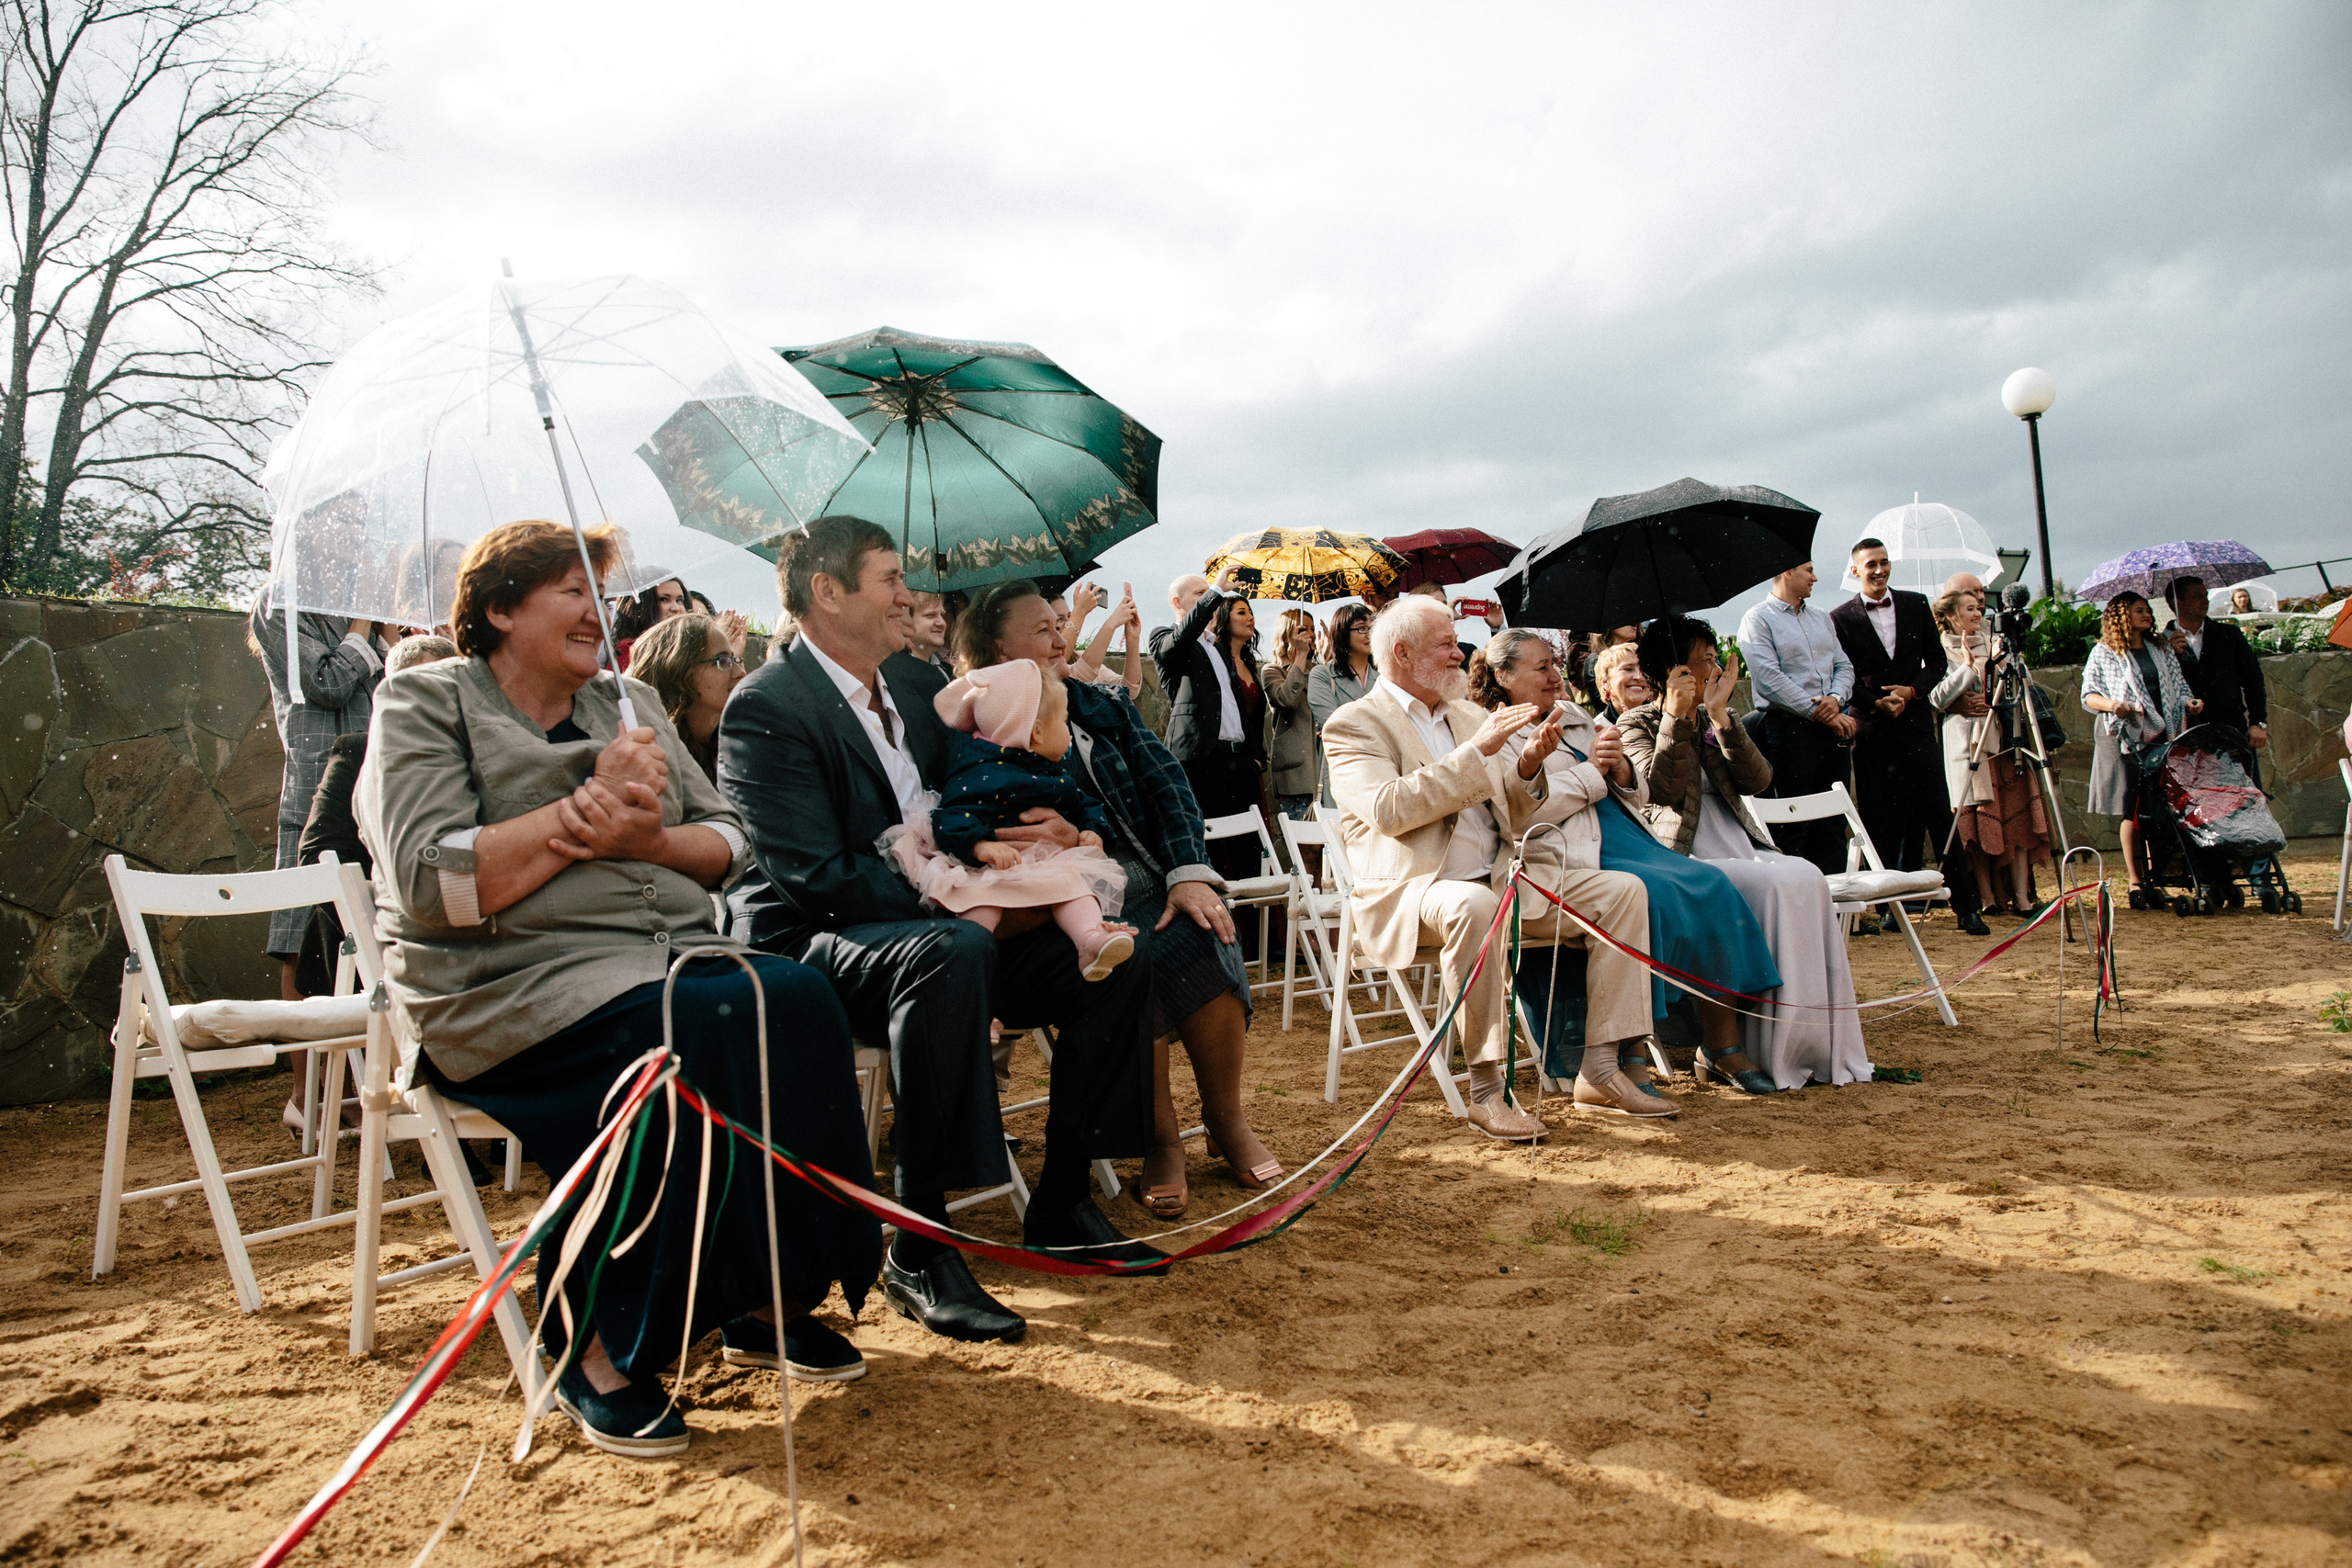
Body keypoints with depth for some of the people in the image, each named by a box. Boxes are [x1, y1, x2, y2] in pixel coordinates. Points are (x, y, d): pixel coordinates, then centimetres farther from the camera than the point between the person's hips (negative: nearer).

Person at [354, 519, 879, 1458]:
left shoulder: (626, 703, 21)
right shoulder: (425, 704, 3)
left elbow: (729, 842, 15)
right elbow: (434, 882, -13)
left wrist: (649, 836, -7)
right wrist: (587, 807, -14)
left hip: (671, 954, 6)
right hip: (511, 985, -5)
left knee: (799, 999, -24)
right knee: (698, 1032, -33)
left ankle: (766, 1295, -12)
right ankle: (596, 1345, -19)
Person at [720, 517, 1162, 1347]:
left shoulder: (917, 682, 11)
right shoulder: (766, 709, -14)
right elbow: (815, 879, -22)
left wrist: (1046, 830, -7)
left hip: (938, 932, 8)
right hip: (806, 946, -8)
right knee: (950, 954, -39)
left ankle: (1061, 1201, 4)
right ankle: (917, 1249, -28)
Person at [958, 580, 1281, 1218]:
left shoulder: (1099, 704, 18)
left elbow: (1164, 781, 7)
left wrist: (1190, 873, -10)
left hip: (1147, 878, 4)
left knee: (1205, 937, -27)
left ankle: (1227, 1120, -7)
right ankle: (1161, 1139, -14)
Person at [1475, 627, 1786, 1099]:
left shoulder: (1574, 718, 24)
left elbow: (1640, 793, 23)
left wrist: (1621, 769, 0)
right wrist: (1592, 770, -11)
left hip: (1625, 835, 8)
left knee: (1710, 884, -12)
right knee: (1646, 893, -32)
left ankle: (1724, 1045, -5)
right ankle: (1602, 1073, -30)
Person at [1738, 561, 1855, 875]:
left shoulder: (1821, 619, 22)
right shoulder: (1757, 620, -2)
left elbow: (1843, 665, 17)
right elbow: (1769, 679, -13)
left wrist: (1836, 698, -5)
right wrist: (1819, 713, -14)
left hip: (1834, 726, 7)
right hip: (1789, 728, -7)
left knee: (1833, 822, 5)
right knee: (1793, 823, -6)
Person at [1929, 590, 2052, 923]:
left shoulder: (1991, 646, 17)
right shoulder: (1943, 652, 0)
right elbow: (1937, 699, -12)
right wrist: (1968, 666, -18)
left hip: (2003, 739, 6)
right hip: (1966, 741, -5)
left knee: (2017, 815, 0)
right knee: (1978, 820, -7)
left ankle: (2021, 896, 1)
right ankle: (1987, 897, 1)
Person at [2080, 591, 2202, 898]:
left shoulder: (2161, 650, 18)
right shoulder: (2103, 653, 5)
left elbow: (2178, 686, 19)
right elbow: (2088, 695, 0)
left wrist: (2189, 702, -3)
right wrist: (2111, 705, -19)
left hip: (2164, 738, 4)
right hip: (2125, 740, -4)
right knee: (2132, 812, -5)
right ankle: (2137, 883, 0)